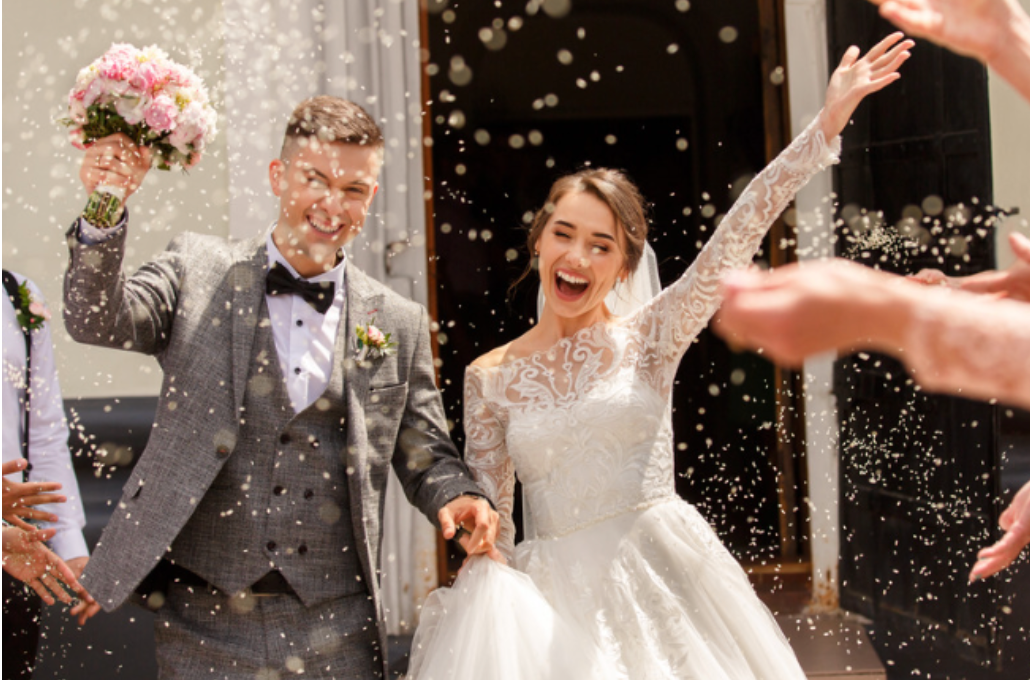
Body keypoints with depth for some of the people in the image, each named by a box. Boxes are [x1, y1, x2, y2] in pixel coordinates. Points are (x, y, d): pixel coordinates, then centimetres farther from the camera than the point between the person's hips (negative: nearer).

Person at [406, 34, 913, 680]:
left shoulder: (649, 338, -1)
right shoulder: (490, 377, 3)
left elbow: (733, 242, -11)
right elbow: (488, 519, 6)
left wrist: (827, 123, -19)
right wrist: (485, 615, -4)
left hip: (661, 577, -1)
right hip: (554, 594, 1)